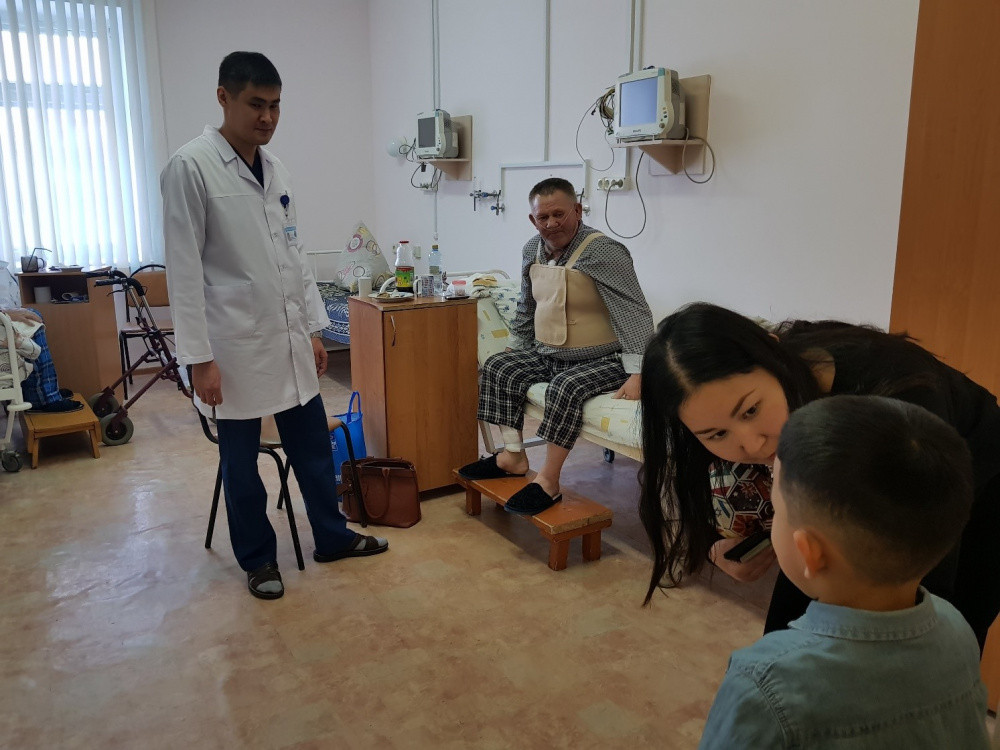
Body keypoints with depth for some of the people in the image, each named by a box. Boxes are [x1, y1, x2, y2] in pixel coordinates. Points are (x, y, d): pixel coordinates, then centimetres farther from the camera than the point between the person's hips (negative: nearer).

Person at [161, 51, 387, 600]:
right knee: (241, 461, 9)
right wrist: (199, 357, -15)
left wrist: (314, 327, 13)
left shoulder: (275, 169, 10)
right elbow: (184, 269, -13)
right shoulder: (190, 168, -10)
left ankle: (332, 537, 31)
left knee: (313, 447, 14)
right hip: (235, 345, -6)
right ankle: (257, 559, 27)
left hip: (289, 338, 6)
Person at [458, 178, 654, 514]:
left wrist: (637, 374, -33)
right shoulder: (533, 250, 2)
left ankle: (548, 481, -18)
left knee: (566, 389, -33)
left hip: (603, 359, -8)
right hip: (547, 354, 8)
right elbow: (526, 308, 18)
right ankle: (513, 456, 4)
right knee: (497, 368, -2)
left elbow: (634, 312, -26)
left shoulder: (603, 252, -21)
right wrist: (518, 348, 20)